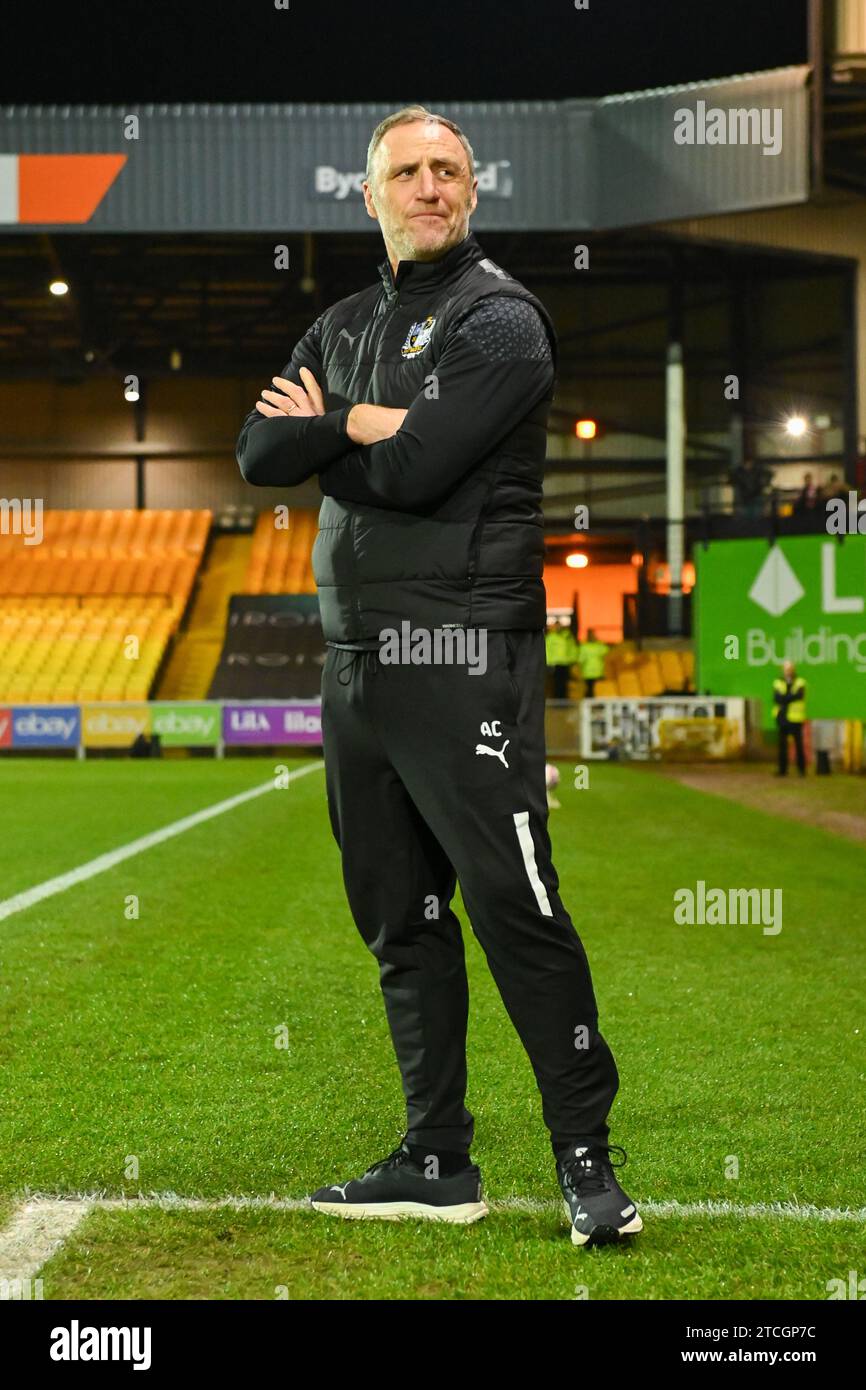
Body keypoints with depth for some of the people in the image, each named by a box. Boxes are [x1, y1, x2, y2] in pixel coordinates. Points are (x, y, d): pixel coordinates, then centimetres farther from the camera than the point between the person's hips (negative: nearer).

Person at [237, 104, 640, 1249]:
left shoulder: (500, 320, -4)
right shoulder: (341, 327, 20)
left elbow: (416, 471, -16)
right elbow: (258, 454, 7)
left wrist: (323, 428, 2)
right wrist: (364, 425, -7)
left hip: (464, 651, -7)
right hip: (355, 658, 8)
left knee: (516, 906, -11)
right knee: (398, 917, 10)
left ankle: (587, 1156, -2)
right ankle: (437, 1162, 18)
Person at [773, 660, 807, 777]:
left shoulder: (800, 683, 2)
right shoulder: (778, 683, 10)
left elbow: (798, 696, -15)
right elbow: (776, 698, -5)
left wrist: (784, 698, -14)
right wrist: (790, 697, -17)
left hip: (795, 719, -3)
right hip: (782, 718, 3)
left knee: (799, 744, -3)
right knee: (782, 745, 5)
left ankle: (801, 769, 3)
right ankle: (782, 769, 10)